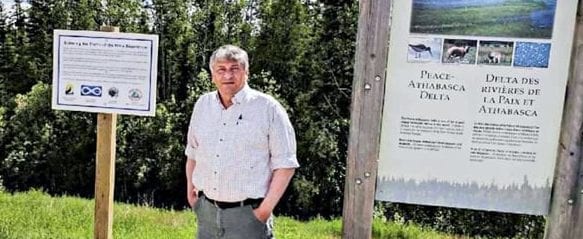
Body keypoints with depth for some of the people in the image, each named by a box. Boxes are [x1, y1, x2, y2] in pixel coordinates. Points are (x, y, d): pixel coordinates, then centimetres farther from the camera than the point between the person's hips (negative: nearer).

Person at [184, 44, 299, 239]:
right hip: (206, 210, 5)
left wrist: (267, 208, -13)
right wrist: (190, 186, 12)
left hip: (248, 214, -5)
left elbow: (285, 163, -9)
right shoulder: (202, 105, 7)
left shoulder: (268, 108, -9)